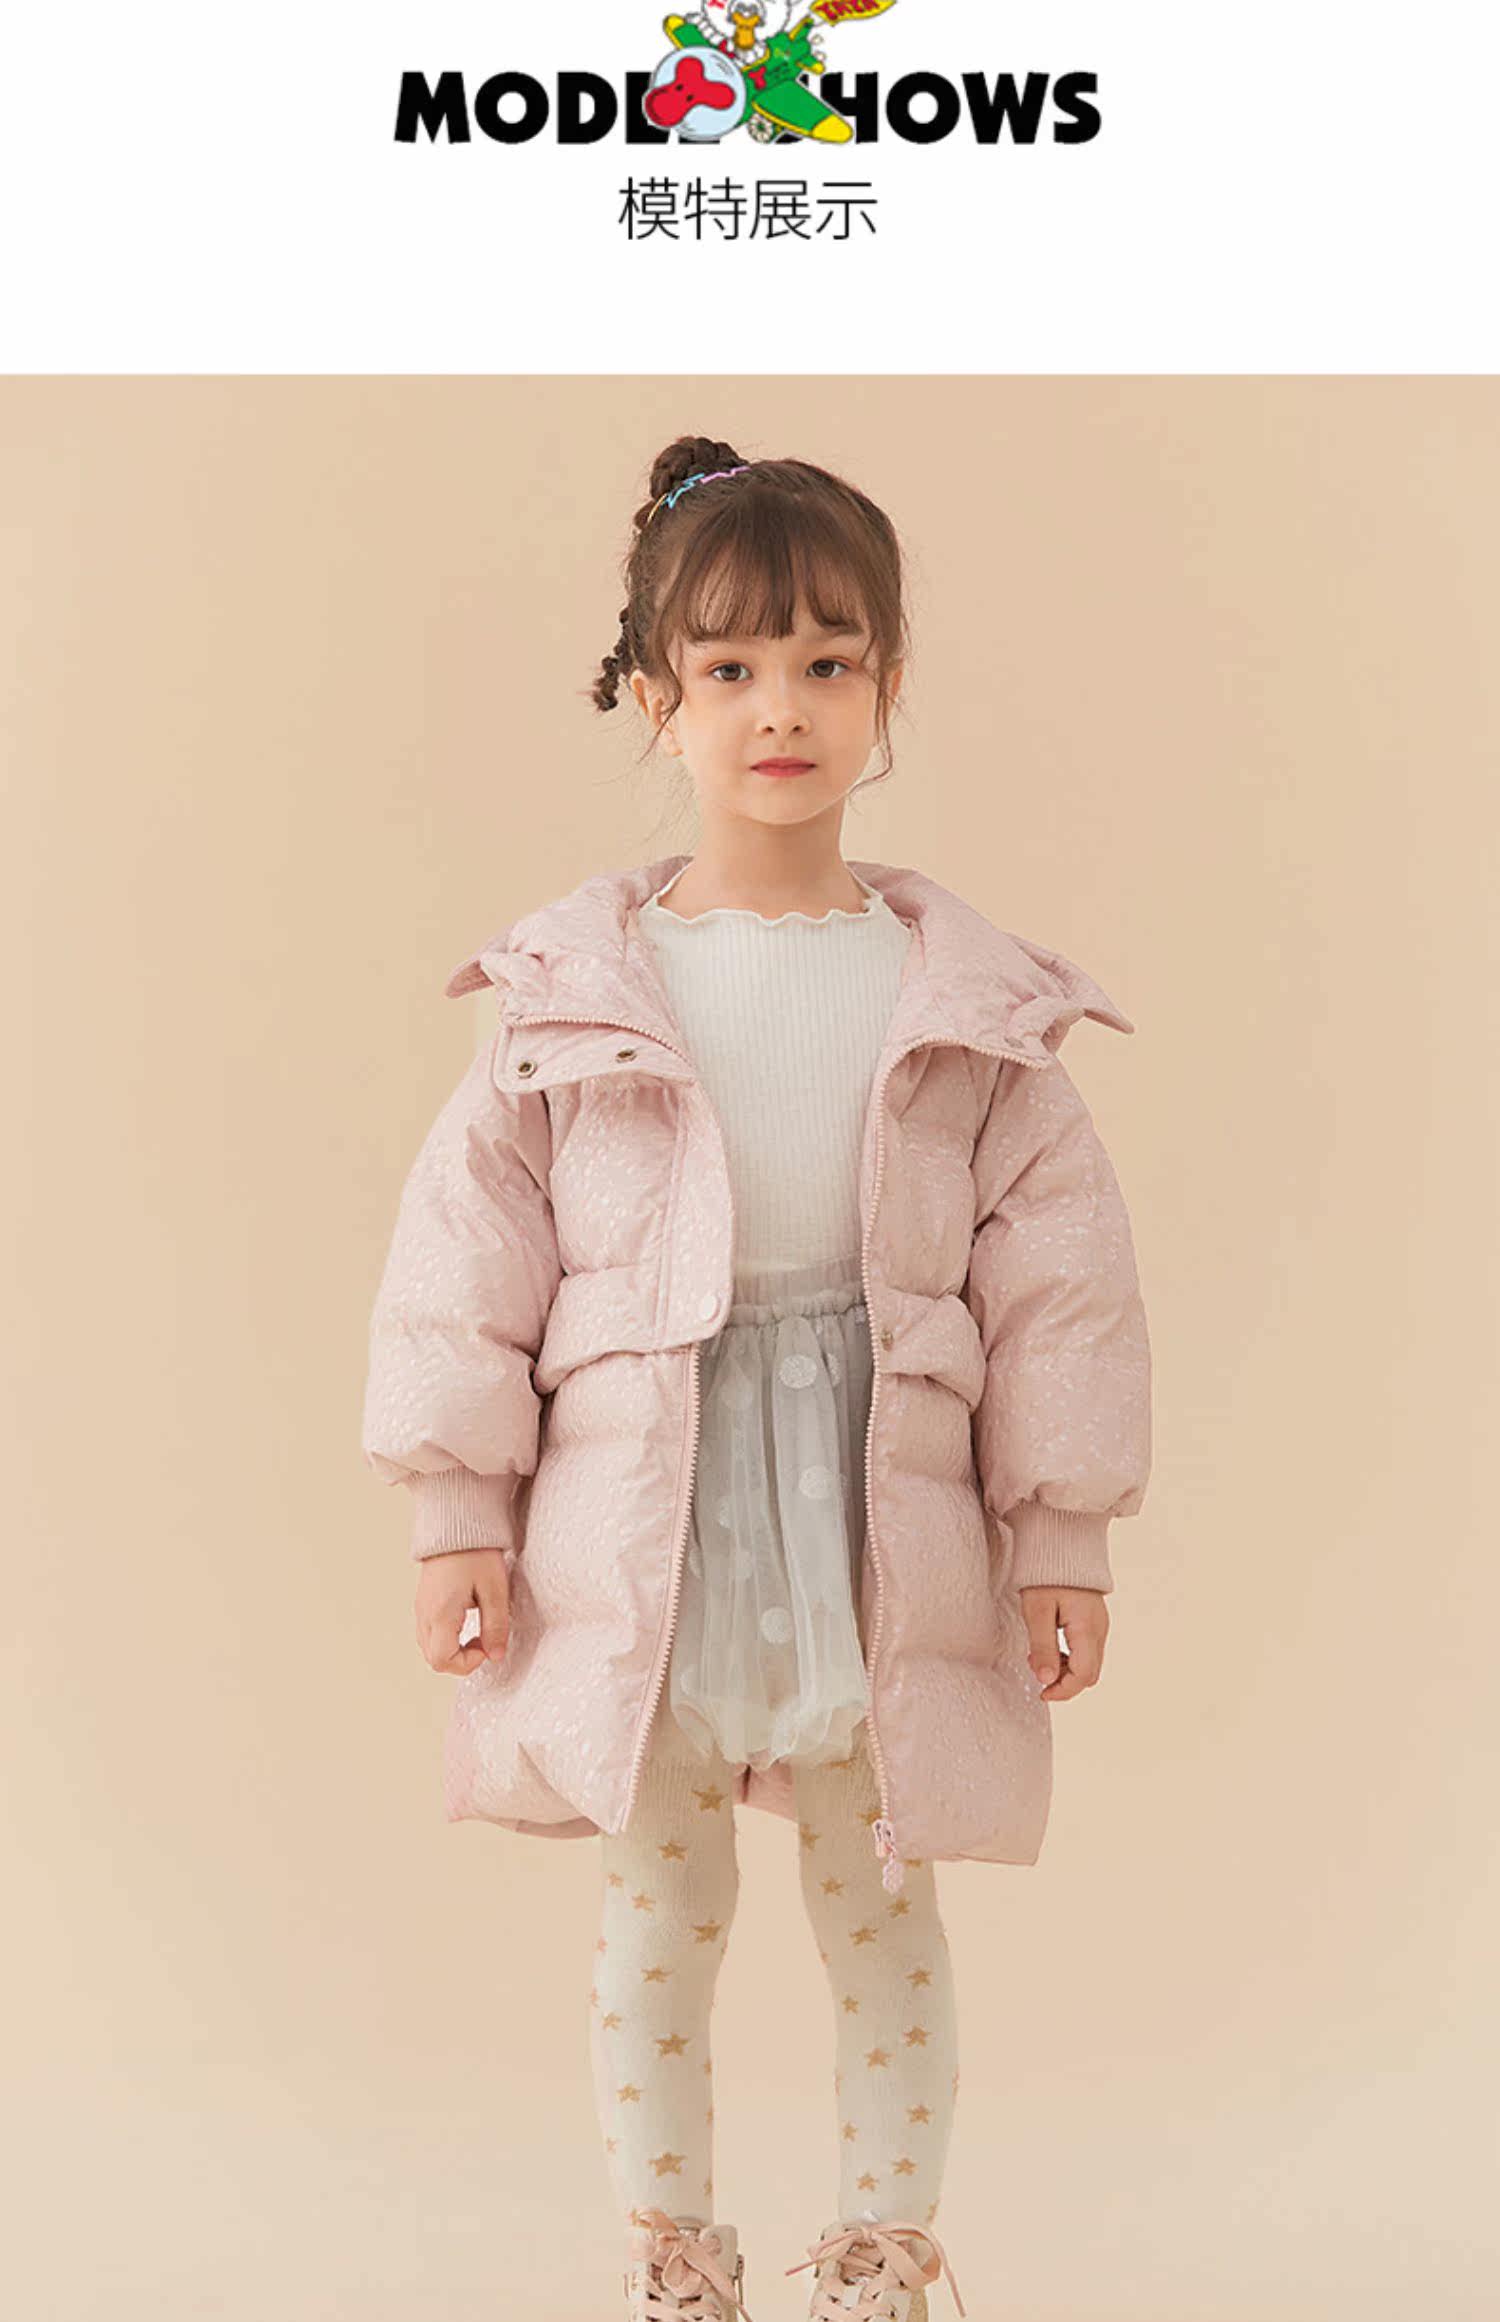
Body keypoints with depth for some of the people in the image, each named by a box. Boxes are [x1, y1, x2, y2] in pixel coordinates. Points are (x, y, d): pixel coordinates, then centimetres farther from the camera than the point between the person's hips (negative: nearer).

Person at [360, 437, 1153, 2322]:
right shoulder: (572, 993, -4)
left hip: (882, 1525, 0)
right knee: (653, 1918, 14)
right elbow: (465, 1251, -1)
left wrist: (1065, 1533, 0)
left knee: (882, 1917, 14)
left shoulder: (967, 1002, -3)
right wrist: (460, 1512, -3)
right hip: (636, 1529, 0)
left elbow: (1058, 1271, 1)